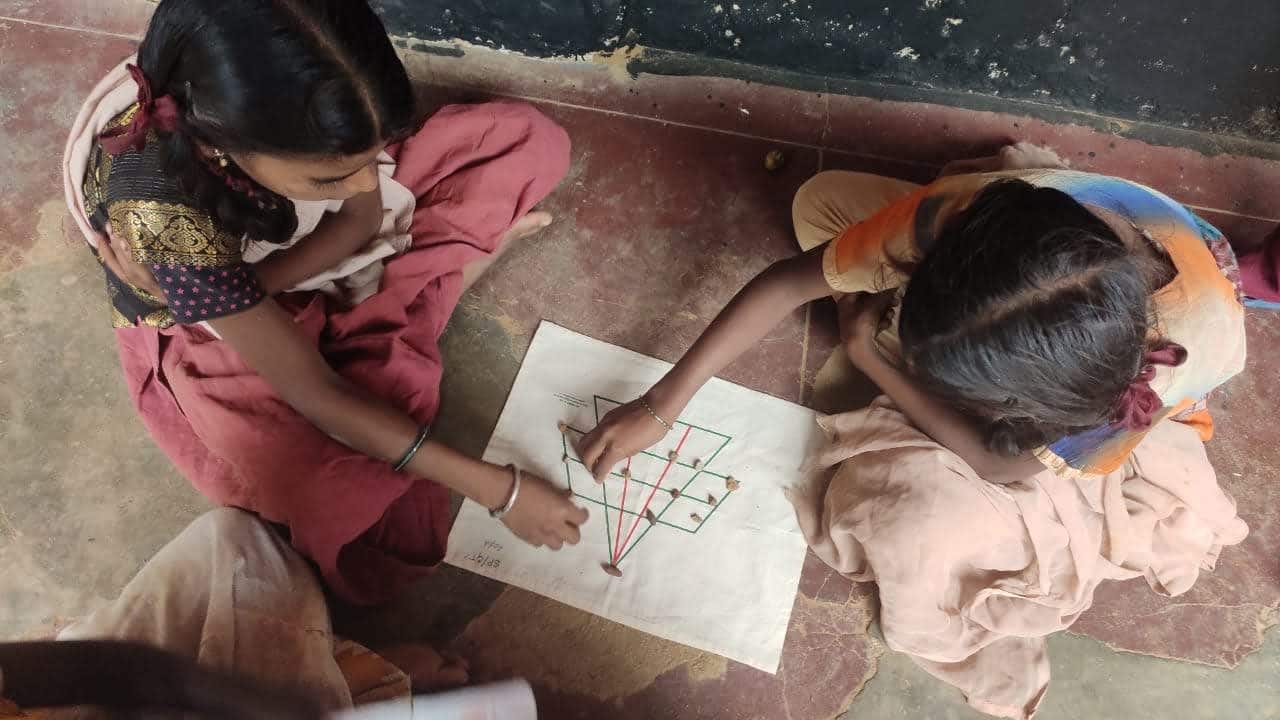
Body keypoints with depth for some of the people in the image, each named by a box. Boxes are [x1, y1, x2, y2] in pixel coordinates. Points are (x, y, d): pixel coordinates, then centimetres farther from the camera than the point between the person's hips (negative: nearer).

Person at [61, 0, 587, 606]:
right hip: (212, 330, -3)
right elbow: (313, 393, -35)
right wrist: (498, 489, -35)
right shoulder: (162, 217, -40)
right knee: (338, 493, -31)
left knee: (531, 139, -10)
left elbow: (365, 213, -15)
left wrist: (246, 282, -33)